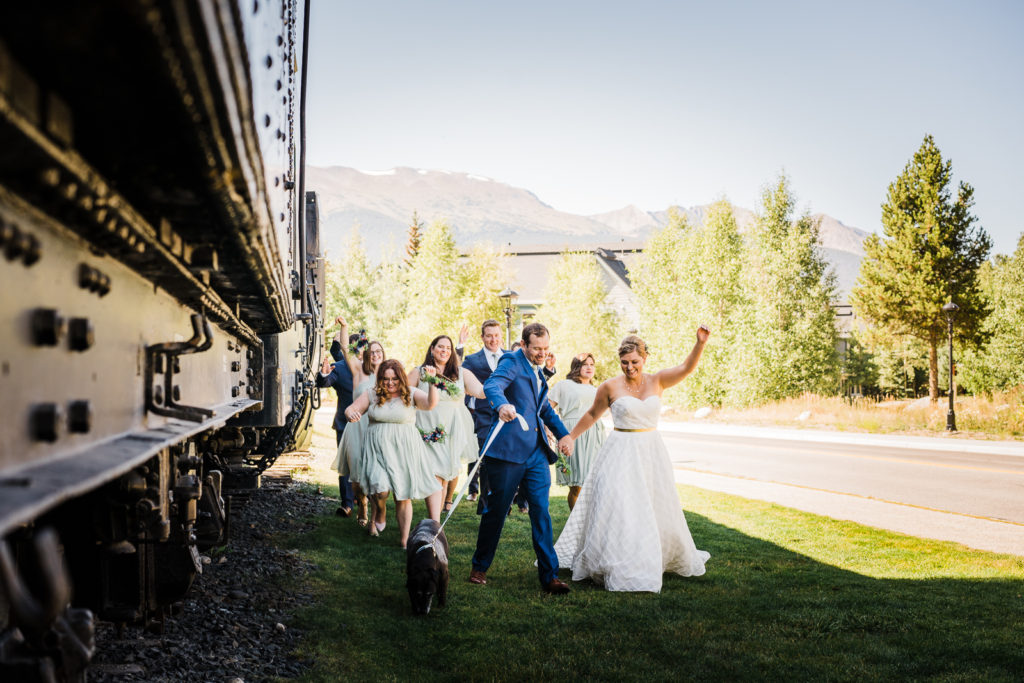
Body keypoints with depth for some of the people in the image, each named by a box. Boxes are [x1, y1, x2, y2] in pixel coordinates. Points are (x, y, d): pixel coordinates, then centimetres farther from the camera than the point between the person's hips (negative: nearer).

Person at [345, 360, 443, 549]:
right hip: (379, 448, 0)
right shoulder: (372, 396, 7)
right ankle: (379, 515, 17)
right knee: (380, 489, -19)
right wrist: (351, 413, -17)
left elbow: (430, 404, -15)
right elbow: (351, 409, 8)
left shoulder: (411, 394, 1)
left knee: (403, 495, 0)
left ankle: (405, 540, 11)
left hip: (405, 449, 0)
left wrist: (432, 383, -30)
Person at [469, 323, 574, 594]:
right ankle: (480, 567, 22)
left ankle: (549, 575, 4)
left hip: (537, 451, 6)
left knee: (541, 513, 1)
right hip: (508, 450, -6)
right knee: (496, 511, 5)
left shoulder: (538, 371, 18)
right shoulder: (512, 362, -7)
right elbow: (492, 385, -28)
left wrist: (563, 434, 15)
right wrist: (502, 404, -50)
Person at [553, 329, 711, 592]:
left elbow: (686, 368, -11)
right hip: (621, 454, -3)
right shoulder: (610, 387, -5)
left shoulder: (657, 381, 1)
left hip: (651, 452, 3)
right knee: (618, 508, -8)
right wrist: (570, 437, 12)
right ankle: (619, 568, -1)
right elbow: (592, 414, 8)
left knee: (657, 508, 14)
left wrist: (700, 343, -26)